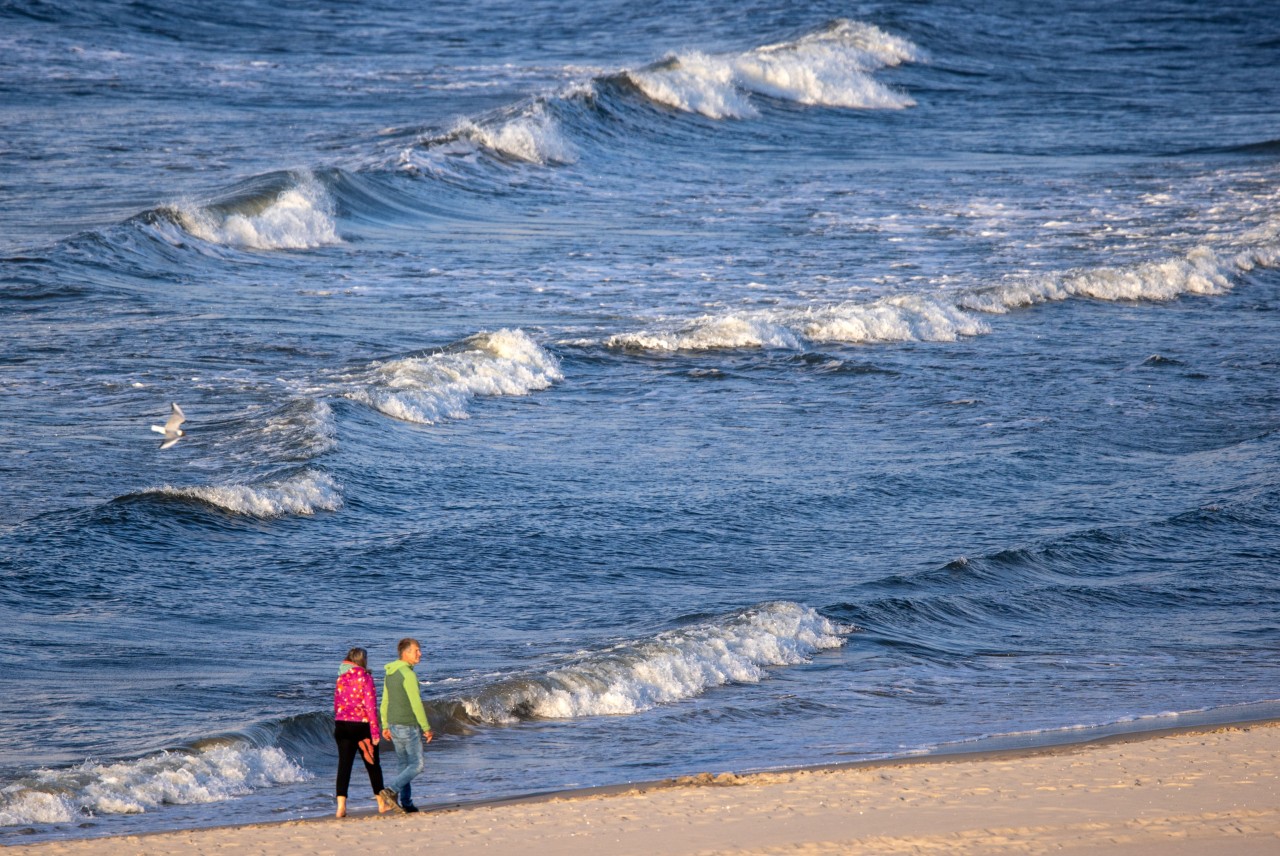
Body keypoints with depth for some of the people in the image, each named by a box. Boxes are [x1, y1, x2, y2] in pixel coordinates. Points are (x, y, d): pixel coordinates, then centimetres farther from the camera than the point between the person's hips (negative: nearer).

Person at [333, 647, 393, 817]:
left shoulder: (341, 679, 5)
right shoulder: (365, 678, -10)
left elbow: (336, 705, 10)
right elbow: (371, 706, -13)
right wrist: (375, 731, -11)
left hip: (342, 725, 4)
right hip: (361, 725, -4)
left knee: (344, 765, 1)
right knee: (373, 765, 11)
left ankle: (341, 806, -10)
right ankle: (382, 803, 21)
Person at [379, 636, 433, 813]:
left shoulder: (390, 674, 10)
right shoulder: (408, 674, -18)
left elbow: (385, 702, 15)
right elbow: (416, 704, -20)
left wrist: (385, 726, 21)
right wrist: (426, 727, -14)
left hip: (394, 725, 9)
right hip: (408, 726, -9)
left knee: (405, 765, 14)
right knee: (416, 765, -3)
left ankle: (406, 803, 13)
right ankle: (392, 790, -17)